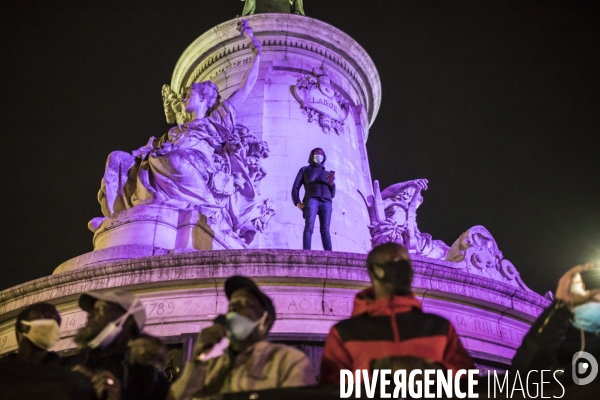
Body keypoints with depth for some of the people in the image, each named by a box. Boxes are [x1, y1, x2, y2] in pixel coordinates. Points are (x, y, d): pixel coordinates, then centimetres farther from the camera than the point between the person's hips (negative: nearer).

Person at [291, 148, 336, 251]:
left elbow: (332, 194, 24)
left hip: (326, 202, 2)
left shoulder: (328, 174, 33)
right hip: (311, 200, -2)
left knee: (325, 230, -16)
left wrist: (332, 183, 3)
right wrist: (298, 203, -4)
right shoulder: (304, 170, 24)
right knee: (309, 227, -25)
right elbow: (295, 188, 14)